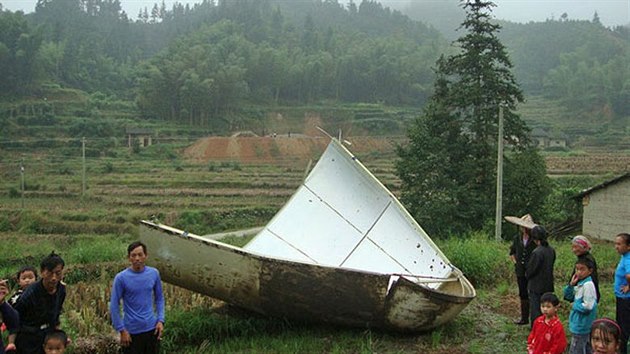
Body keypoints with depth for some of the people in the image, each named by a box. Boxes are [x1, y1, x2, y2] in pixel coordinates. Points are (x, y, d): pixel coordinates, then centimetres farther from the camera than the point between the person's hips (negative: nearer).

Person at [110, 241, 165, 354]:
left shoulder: (154, 273, -1)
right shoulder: (121, 278, -12)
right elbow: (114, 306, -8)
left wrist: (160, 320, -1)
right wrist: (122, 330, -10)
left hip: (152, 328, 3)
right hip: (132, 331, -3)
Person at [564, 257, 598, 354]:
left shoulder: (588, 285, -19)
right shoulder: (580, 284, 7)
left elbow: (588, 306, -25)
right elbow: (568, 296, 14)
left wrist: (574, 306, -10)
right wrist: (571, 285, -2)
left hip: (581, 326, -9)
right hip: (579, 325, 9)